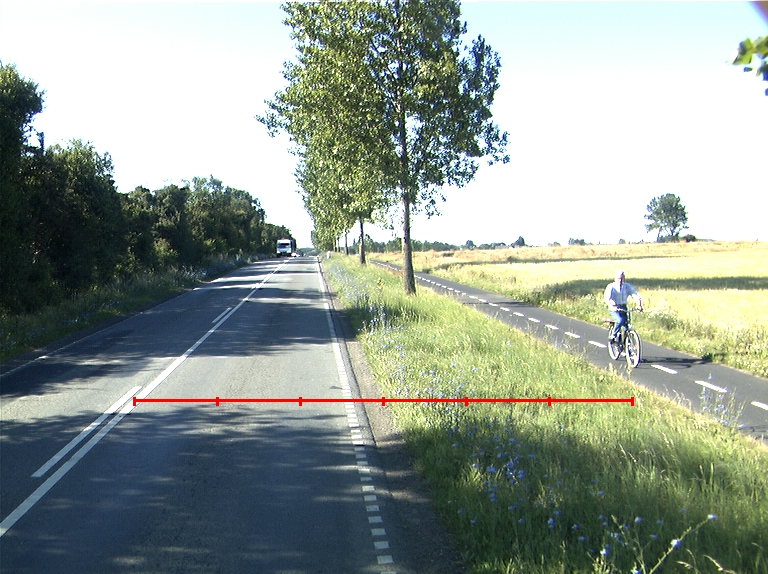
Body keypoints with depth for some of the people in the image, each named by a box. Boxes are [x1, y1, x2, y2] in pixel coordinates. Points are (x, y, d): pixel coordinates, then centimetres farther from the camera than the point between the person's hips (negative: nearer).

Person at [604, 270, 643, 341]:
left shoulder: (628, 286, -1)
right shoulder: (611, 287, -10)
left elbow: (636, 296, -12)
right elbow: (606, 298, -26)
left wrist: (639, 305, -32)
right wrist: (611, 307, -45)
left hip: (623, 308, 4)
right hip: (614, 309, -4)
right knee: (620, 321, -31)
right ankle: (613, 336, -12)